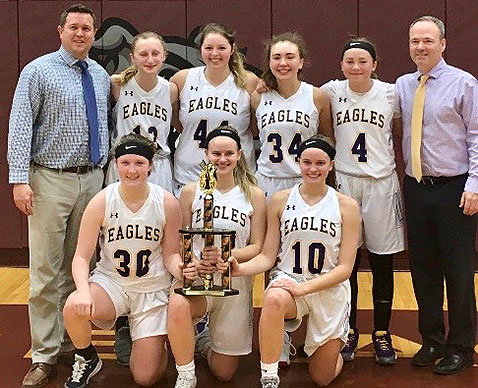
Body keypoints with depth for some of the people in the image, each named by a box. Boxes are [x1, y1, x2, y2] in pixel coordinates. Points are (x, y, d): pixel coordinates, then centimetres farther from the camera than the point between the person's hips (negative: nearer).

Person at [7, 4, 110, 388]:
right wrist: (20, 179, -18)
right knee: (46, 272, -4)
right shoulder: (38, 72, -4)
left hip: (93, 179, 5)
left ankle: (72, 344, 22)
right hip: (51, 181, -5)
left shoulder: (101, 76, 11)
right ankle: (45, 356, 4)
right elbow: (20, 126, -9)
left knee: (79, 267, 11)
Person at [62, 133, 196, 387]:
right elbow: (82, 256, -11)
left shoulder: (167, 204, -10)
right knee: (74, 308, -34)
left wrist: (181, 269, -27)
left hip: (153, 290, 0)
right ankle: (87, 361, 0)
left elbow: (171, 255, -2)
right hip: (110, 282, 0)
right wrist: (83, 291, -30)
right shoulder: (101, 202, -12)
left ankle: (155, 341, 34)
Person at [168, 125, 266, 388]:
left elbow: (257, 247, 0)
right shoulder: (191, 192, 3)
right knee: (177, 306, -39)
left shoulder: (253, 195, 3)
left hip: (235, 281, 1)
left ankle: (205, 342, 41)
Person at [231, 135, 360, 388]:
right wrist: (240, 269, -22)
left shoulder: (346, 206, -4)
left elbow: (345, 267, -7)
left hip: (330, 290, 1)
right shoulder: (280, 200, -1)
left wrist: (304, 287, -20)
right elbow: (268, 256, -1)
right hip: (289, 281, 0)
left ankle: (333, 348, 44)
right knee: (274, 300, -40)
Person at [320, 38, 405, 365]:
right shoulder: (332, 92, -1)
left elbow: (400, 135, 10)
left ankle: (382, 333, 18)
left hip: (382, 182, 0)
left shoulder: (390, 93, 0)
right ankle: (349, 331, 20)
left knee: (382, 263, 5)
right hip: (343, 181, 0)